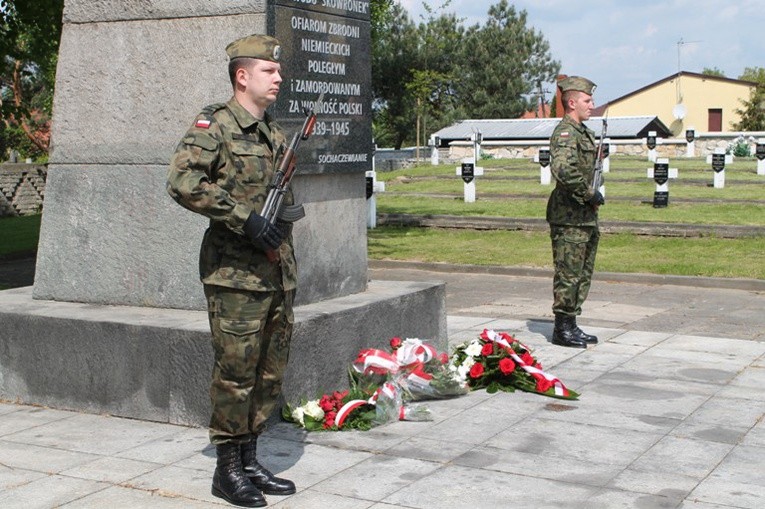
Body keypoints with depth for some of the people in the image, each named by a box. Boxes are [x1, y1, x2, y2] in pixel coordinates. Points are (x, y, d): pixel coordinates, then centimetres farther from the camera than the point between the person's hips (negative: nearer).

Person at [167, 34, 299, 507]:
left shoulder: (276, 133, 16)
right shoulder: (215, 125, -7)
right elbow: (183, 181, -21)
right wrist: (244, 218, -24)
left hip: (279, 272, 8)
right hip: (235, 274, -8)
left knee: (270, 372, 11)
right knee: (236, 371, -3)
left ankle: (250, 460, 23)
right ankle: (228, 468, 9)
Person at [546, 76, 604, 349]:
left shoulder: (583, 132, 17)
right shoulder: (565, 133, -14)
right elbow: (564, 170, -31)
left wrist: (593, 197, 13)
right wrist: (591, 195, -20)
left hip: (586, 217, 10)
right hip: (569, 217, -10)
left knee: (583, 274, 15)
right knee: (568, 275, -4)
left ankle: (571, 325, 23)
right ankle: (563, 329, 4)